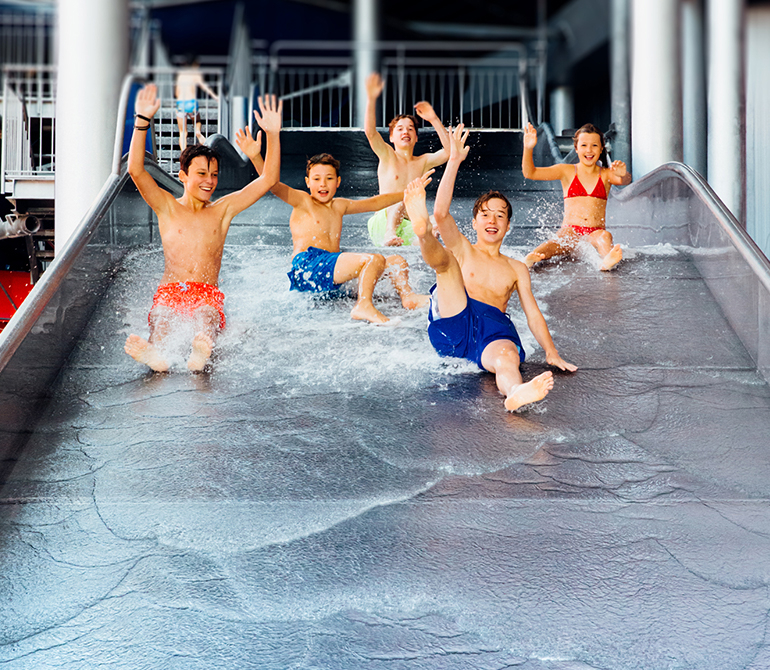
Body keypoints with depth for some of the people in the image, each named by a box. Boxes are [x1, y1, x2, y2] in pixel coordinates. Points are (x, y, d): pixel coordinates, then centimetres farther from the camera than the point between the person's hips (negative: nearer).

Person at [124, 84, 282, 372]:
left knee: (208, 316, -37)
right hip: (169, 291, 0)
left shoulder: (223, 210, 18)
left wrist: (273, 135, 4)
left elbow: (268, 179, 14)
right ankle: (153, 353, -68)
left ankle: (200, 352, -70)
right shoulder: (168, 208, 13)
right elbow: (135, 170, -1)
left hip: (208, 295, 0)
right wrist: (142, 121, -11)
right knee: (162, 319, -36)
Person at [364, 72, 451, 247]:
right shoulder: (387, 156, 7)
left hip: (408, 228, 3)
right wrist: (371, 98, -25)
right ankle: (389, 236, -44)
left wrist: (433, 119, -2)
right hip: (382, 224, -2)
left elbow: (449, 150, 2)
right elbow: (370, 132, -11)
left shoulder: (423, 162, 16)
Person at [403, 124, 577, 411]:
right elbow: (441, 213, 3)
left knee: (508, 356, -38)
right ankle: (422, 232, -53)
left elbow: (532, 313, 19)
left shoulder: (516, 269, 26)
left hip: (495, 329, 0)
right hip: (454, 323, 0)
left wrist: (551, 352, 2)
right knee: (445, 258, -17)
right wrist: (454, 161, -2)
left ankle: (515, 394, -74)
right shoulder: (463, 251, 21)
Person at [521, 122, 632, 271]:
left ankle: (607, 261, -68)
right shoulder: (566, 171, 12)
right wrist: (528, 149, -16)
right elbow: (530, 173, 4)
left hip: (596, 232, 1)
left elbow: (625, 181, -11)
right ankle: (529, 260, -67)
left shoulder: (606, 174, 12)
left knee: (605, 236, -36)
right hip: (569, 230, -1)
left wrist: (623, 175, -37)